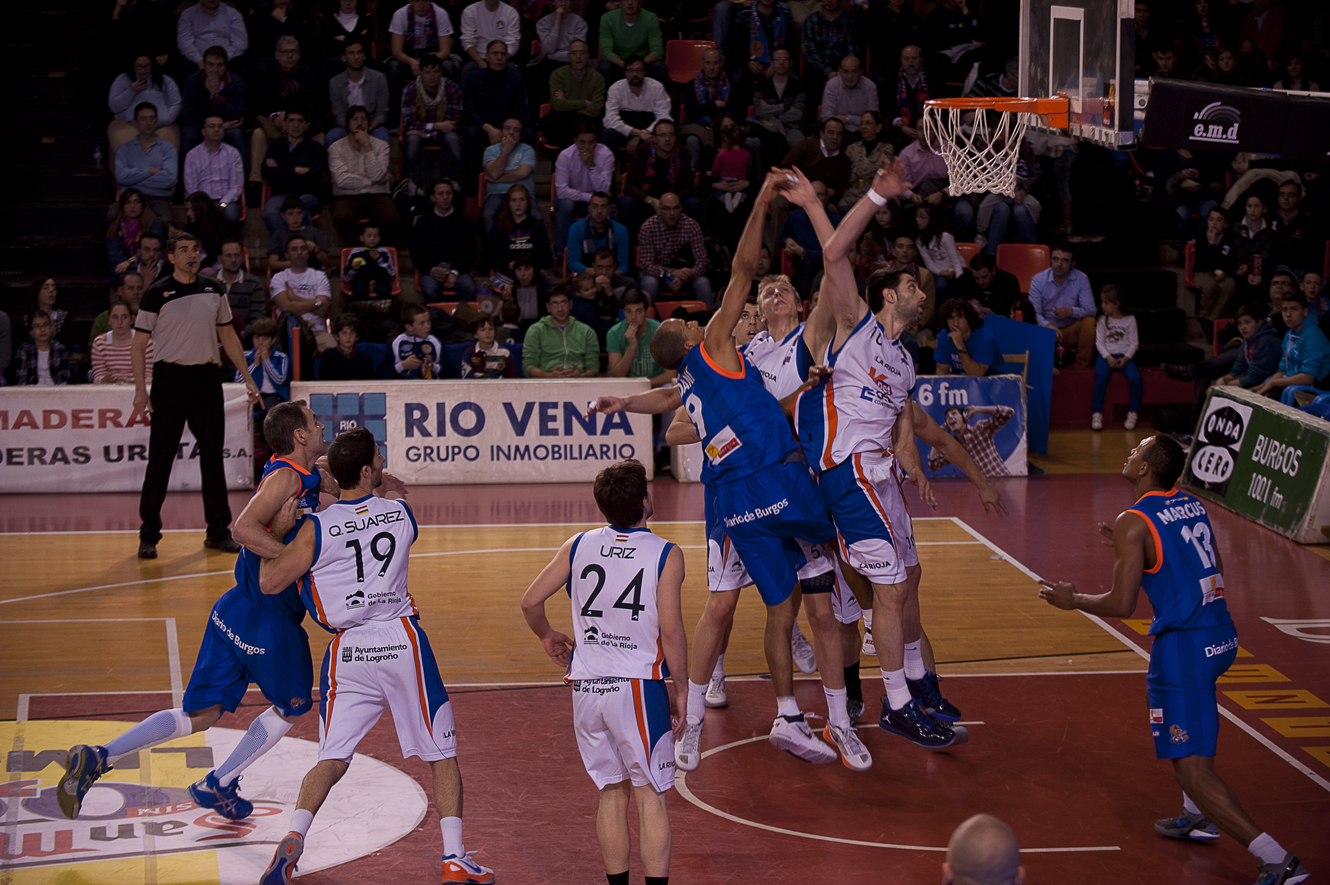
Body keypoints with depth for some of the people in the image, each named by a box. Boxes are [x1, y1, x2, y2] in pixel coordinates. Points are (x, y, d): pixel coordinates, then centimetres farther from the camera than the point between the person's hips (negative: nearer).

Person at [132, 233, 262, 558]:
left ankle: (218, 531, 15)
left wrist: (247, 378, 11)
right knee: (160, 459, -3)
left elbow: (228, 336, 16)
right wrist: (140, 389, -10)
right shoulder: (157, 294, -4)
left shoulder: (213, 290, 8)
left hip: (207, 377, 4)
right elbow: (139, 344, -2)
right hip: (170, 376, -4)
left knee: (213, 457, 7)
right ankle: (149, 535, 4)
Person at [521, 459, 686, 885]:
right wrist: (683, 690, -1)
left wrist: (548, 637, 25)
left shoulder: (578, 546, 5)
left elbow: (531, 602, 5)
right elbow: (671, 631, -11)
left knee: (611, 793, 15)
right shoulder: (666, 555, -6)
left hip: (586, 687, 4)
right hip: (638, 685, -4)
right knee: (650, 796, 2)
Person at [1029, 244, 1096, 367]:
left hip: (1071, 331, 1)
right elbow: (1034, 312, -12)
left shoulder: (1081, 279, -3)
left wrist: (1071, 311, -32)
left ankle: (1081, 366, -17)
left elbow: (1091, 310, -10)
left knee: (1089, 321, -29)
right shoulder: (1038, 280, -4)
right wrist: (1048, 326, -34)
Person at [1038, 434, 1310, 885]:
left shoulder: (1134, 522, -12)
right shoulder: (1192, 504, 11)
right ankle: (1198, 816, 42)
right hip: (1221, 635, 9)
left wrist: (1072, 601, 5)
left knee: (1193, 769, -8)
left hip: (1184, 645, -9)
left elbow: (1120, 605, -15)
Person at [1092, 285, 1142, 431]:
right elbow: (1099, 342, 2)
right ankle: (1097, 413, -22)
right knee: (1101, 375, -33)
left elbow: (1133, 343, 2)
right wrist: (1108, 357, -14)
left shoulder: (1130, 320, 4)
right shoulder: (1102, 320, 6)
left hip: (1124, 356, 0)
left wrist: (1126, 358, -14)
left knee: (1135, 376, -29)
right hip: (1106, 355, 0)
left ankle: (1134, 412, -10)